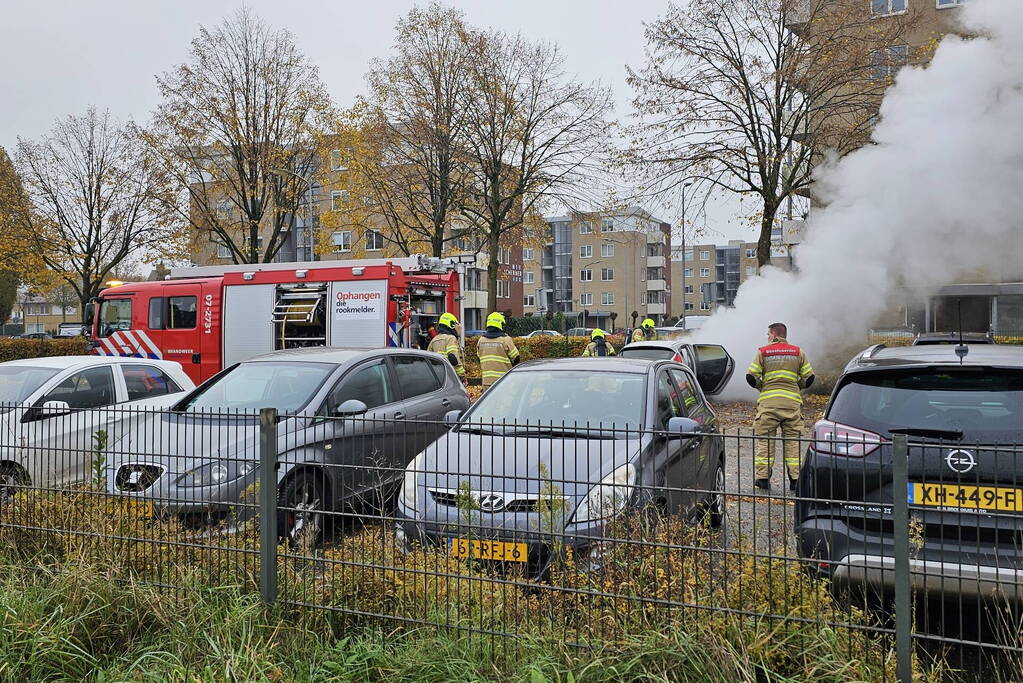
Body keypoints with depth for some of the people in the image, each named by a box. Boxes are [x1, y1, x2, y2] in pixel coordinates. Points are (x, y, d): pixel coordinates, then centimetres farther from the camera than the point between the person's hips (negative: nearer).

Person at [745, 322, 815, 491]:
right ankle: (795, 479, 5)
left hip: (768, 401, -2)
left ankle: (763, 477, 4)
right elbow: (809, 377, 7)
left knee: (764, 439, 5)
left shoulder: (762, 352, 3)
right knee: (792, 440, 7)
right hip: (792, 401, 2)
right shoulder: (798, 352, 9)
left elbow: (751, 377, -2)